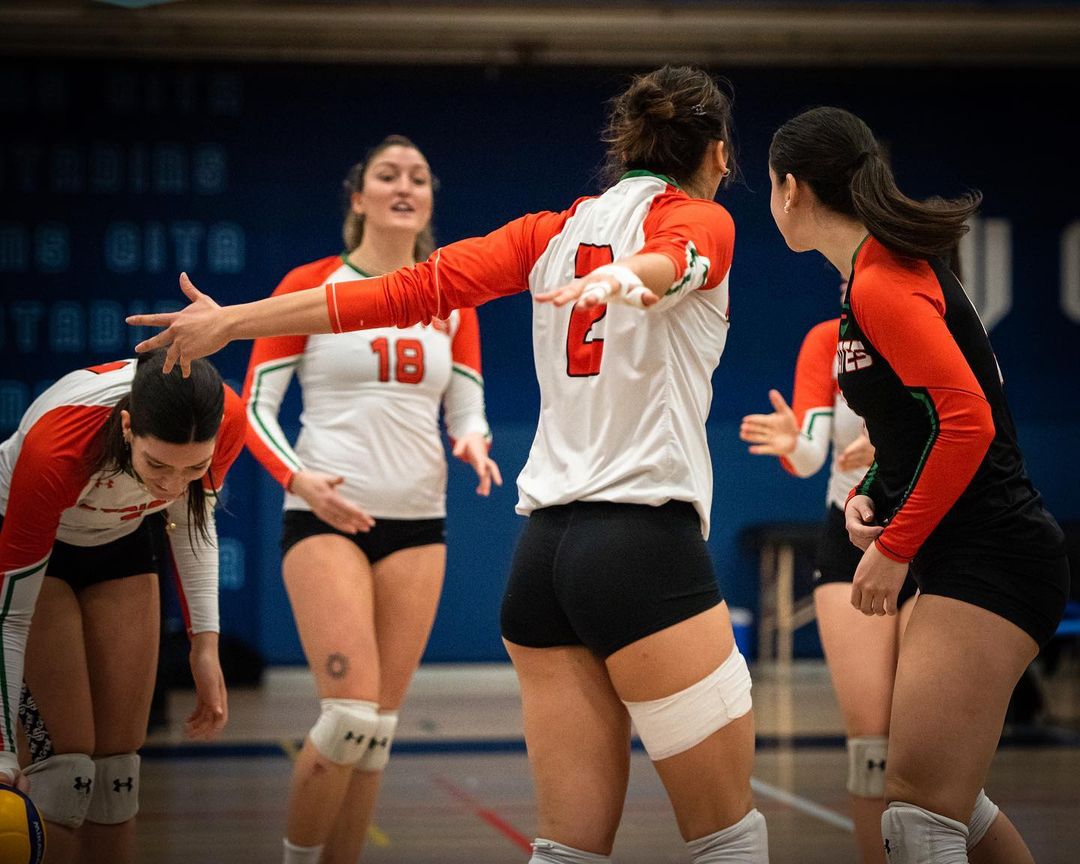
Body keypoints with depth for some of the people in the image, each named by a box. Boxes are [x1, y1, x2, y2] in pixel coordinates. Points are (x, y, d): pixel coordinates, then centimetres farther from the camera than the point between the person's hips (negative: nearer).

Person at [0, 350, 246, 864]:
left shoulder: (227, 423, -29)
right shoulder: (55, 450, -41)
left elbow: (191, 518, -4)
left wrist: (204, 644, -7)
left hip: (122, 544, 4)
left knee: (117, 774, -1)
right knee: (65, 767, -14)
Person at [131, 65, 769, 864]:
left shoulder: (555, 230, 17)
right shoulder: (700, 220, 3)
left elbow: (412, 291, 8)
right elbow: (675, 255, -21)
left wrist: (232, 321, 9)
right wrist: (625, 277, -44)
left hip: (544, 550, 6)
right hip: (646, 537, -6)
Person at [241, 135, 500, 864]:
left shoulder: (454, 302, 10)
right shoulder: (308, 286, -1)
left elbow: (468, 412, 12)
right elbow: (254, 406, -2)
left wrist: (472, 443, -12)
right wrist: (299, 478, -19)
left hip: (418, 523, 4)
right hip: (327, 518, -4)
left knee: (380, 728, 3)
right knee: (351, 714, -16)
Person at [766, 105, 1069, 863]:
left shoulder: (881, 284, -15)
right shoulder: (891, 268, 15)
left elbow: (968, 420, -23)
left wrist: (896, 547, -16)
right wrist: (868, 497, 6)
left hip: (990, 563, -11)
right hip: (974, 559, 11)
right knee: (944, 790, 18)